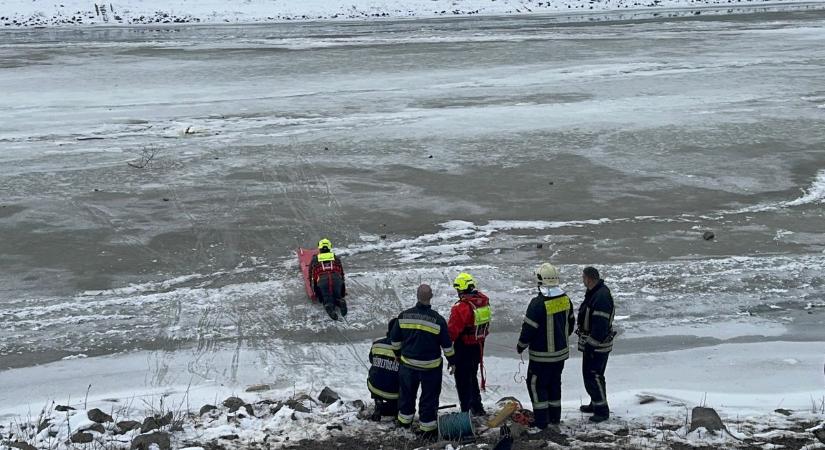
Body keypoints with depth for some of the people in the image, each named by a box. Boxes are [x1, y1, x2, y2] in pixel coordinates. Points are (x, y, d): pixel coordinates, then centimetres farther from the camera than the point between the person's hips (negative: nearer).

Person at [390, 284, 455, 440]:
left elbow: (394, 338, 4)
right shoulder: (438, 320, -16)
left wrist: (398, 353, 22)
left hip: (408, 363, 3)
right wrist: (452, 361, 6)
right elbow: (447, 345, -9)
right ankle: (428, 427, 16)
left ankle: (405, 420, 37)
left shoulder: (404, 316, -8)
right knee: (429, 397, 9)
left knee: (407, 393, 22)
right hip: (430, 367, -3)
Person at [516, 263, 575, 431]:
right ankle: (555, 420, 25)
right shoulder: (565, 299, -1)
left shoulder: (538, 303, -23)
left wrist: (521, 345, -1)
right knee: (555, 384, 18)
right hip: (561, 352, 7)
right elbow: (571, 323, 12)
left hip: (542, 355, -7)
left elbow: (529, 328, -18)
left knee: (536, 385, 6)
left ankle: (541, 423, 6)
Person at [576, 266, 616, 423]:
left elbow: (600, 325, -27)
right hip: (590, 343, 11)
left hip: (597, 345, -11)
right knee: (588, 374, 20)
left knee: (594, 376, -6)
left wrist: (592, 345, -24)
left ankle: (602, 410, 2)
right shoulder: (594, 293, 9)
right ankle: (595, 403, 34)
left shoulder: (602, 297, -25)